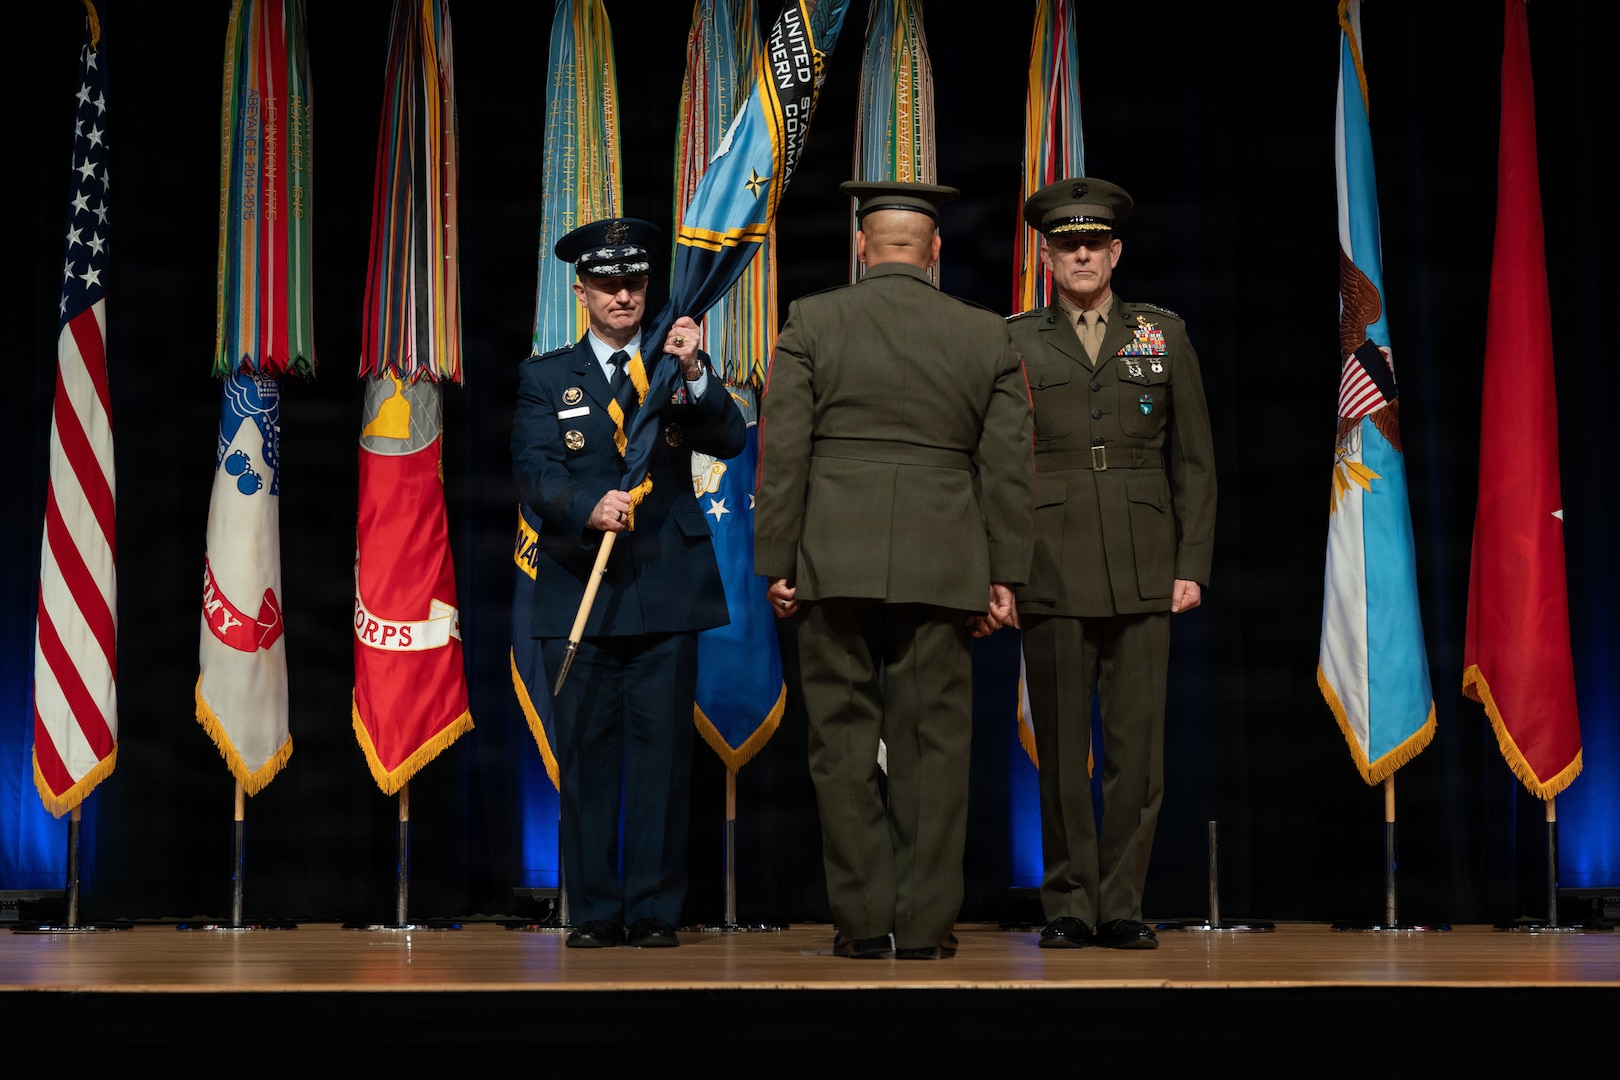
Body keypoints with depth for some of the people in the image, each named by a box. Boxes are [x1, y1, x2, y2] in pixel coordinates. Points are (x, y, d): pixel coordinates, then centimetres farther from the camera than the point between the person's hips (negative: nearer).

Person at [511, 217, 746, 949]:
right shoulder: (546, 378, 10)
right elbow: (534, 471, -4)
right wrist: (591, 506, -23)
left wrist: (694, 376, -19)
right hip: (579, 593, 0)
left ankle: (654, 910, 8)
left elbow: (729, 443, -3)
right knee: (586, 756, 3)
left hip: (667, 592, 0)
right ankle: (594, 910, 11)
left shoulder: (680, 369, 11)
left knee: (662, 753, 1)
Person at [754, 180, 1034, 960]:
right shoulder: (987, 335, 6)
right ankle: (924, 925, 6)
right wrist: (1003, 574, 7)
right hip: (940, 566, 1)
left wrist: (777, 564, 1)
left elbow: (782, 451, -2)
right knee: (932, 743, 5)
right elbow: (1008, 465, 4)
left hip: (834, 563, -1)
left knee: (844, 742, 5)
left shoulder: (811, 322, 1)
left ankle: (863, 919, 7)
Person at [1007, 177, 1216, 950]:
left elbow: (1194, 460, 9)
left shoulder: (1164, 335, 10)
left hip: (1143, 574, 1)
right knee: (1061, 750, 2)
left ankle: (1121, 905, 8)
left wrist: (1192, 566, 1)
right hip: (1052, 574, -1)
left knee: (1137, 747, 0)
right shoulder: (1014, 342, 7)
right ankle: (1068, 906, 11)